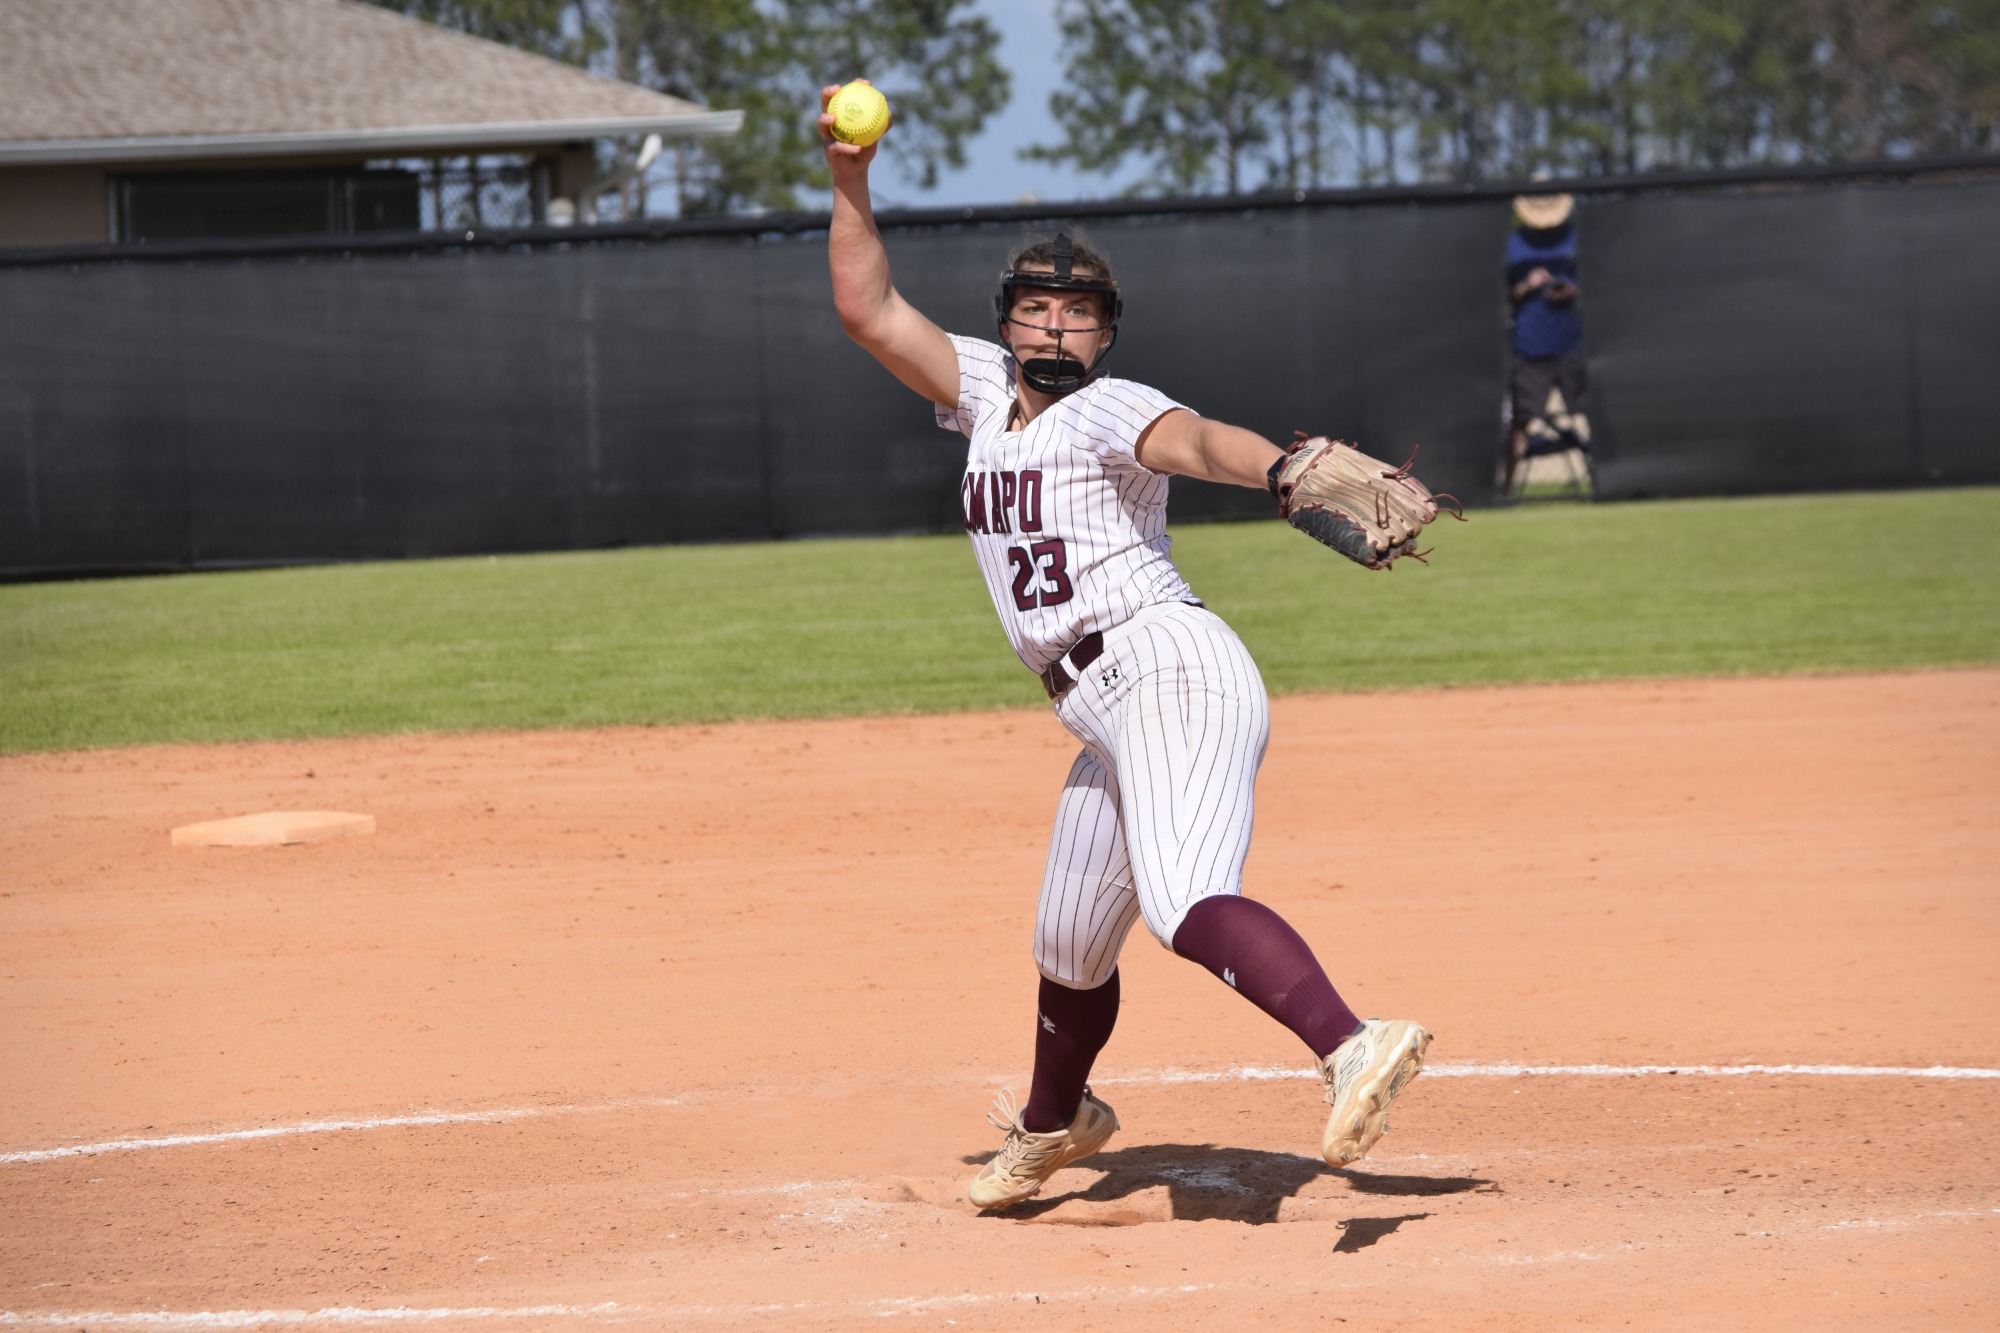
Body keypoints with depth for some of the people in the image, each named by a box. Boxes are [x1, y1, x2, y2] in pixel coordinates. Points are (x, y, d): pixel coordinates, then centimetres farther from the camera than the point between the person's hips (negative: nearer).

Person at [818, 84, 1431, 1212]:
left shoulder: (1109, 412, -6)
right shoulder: (985, 391, 17)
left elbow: (1199, 439, -27)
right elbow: (869, 308, 19)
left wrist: (1287, 469, -47)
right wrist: (851, 179, 7)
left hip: (1169, 666, -8)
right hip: (1116, 723, 8)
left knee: (1186, 905, -32)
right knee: (1070, 946, 23)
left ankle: (1353, 1048, -49)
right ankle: (1053, 1124, 48)